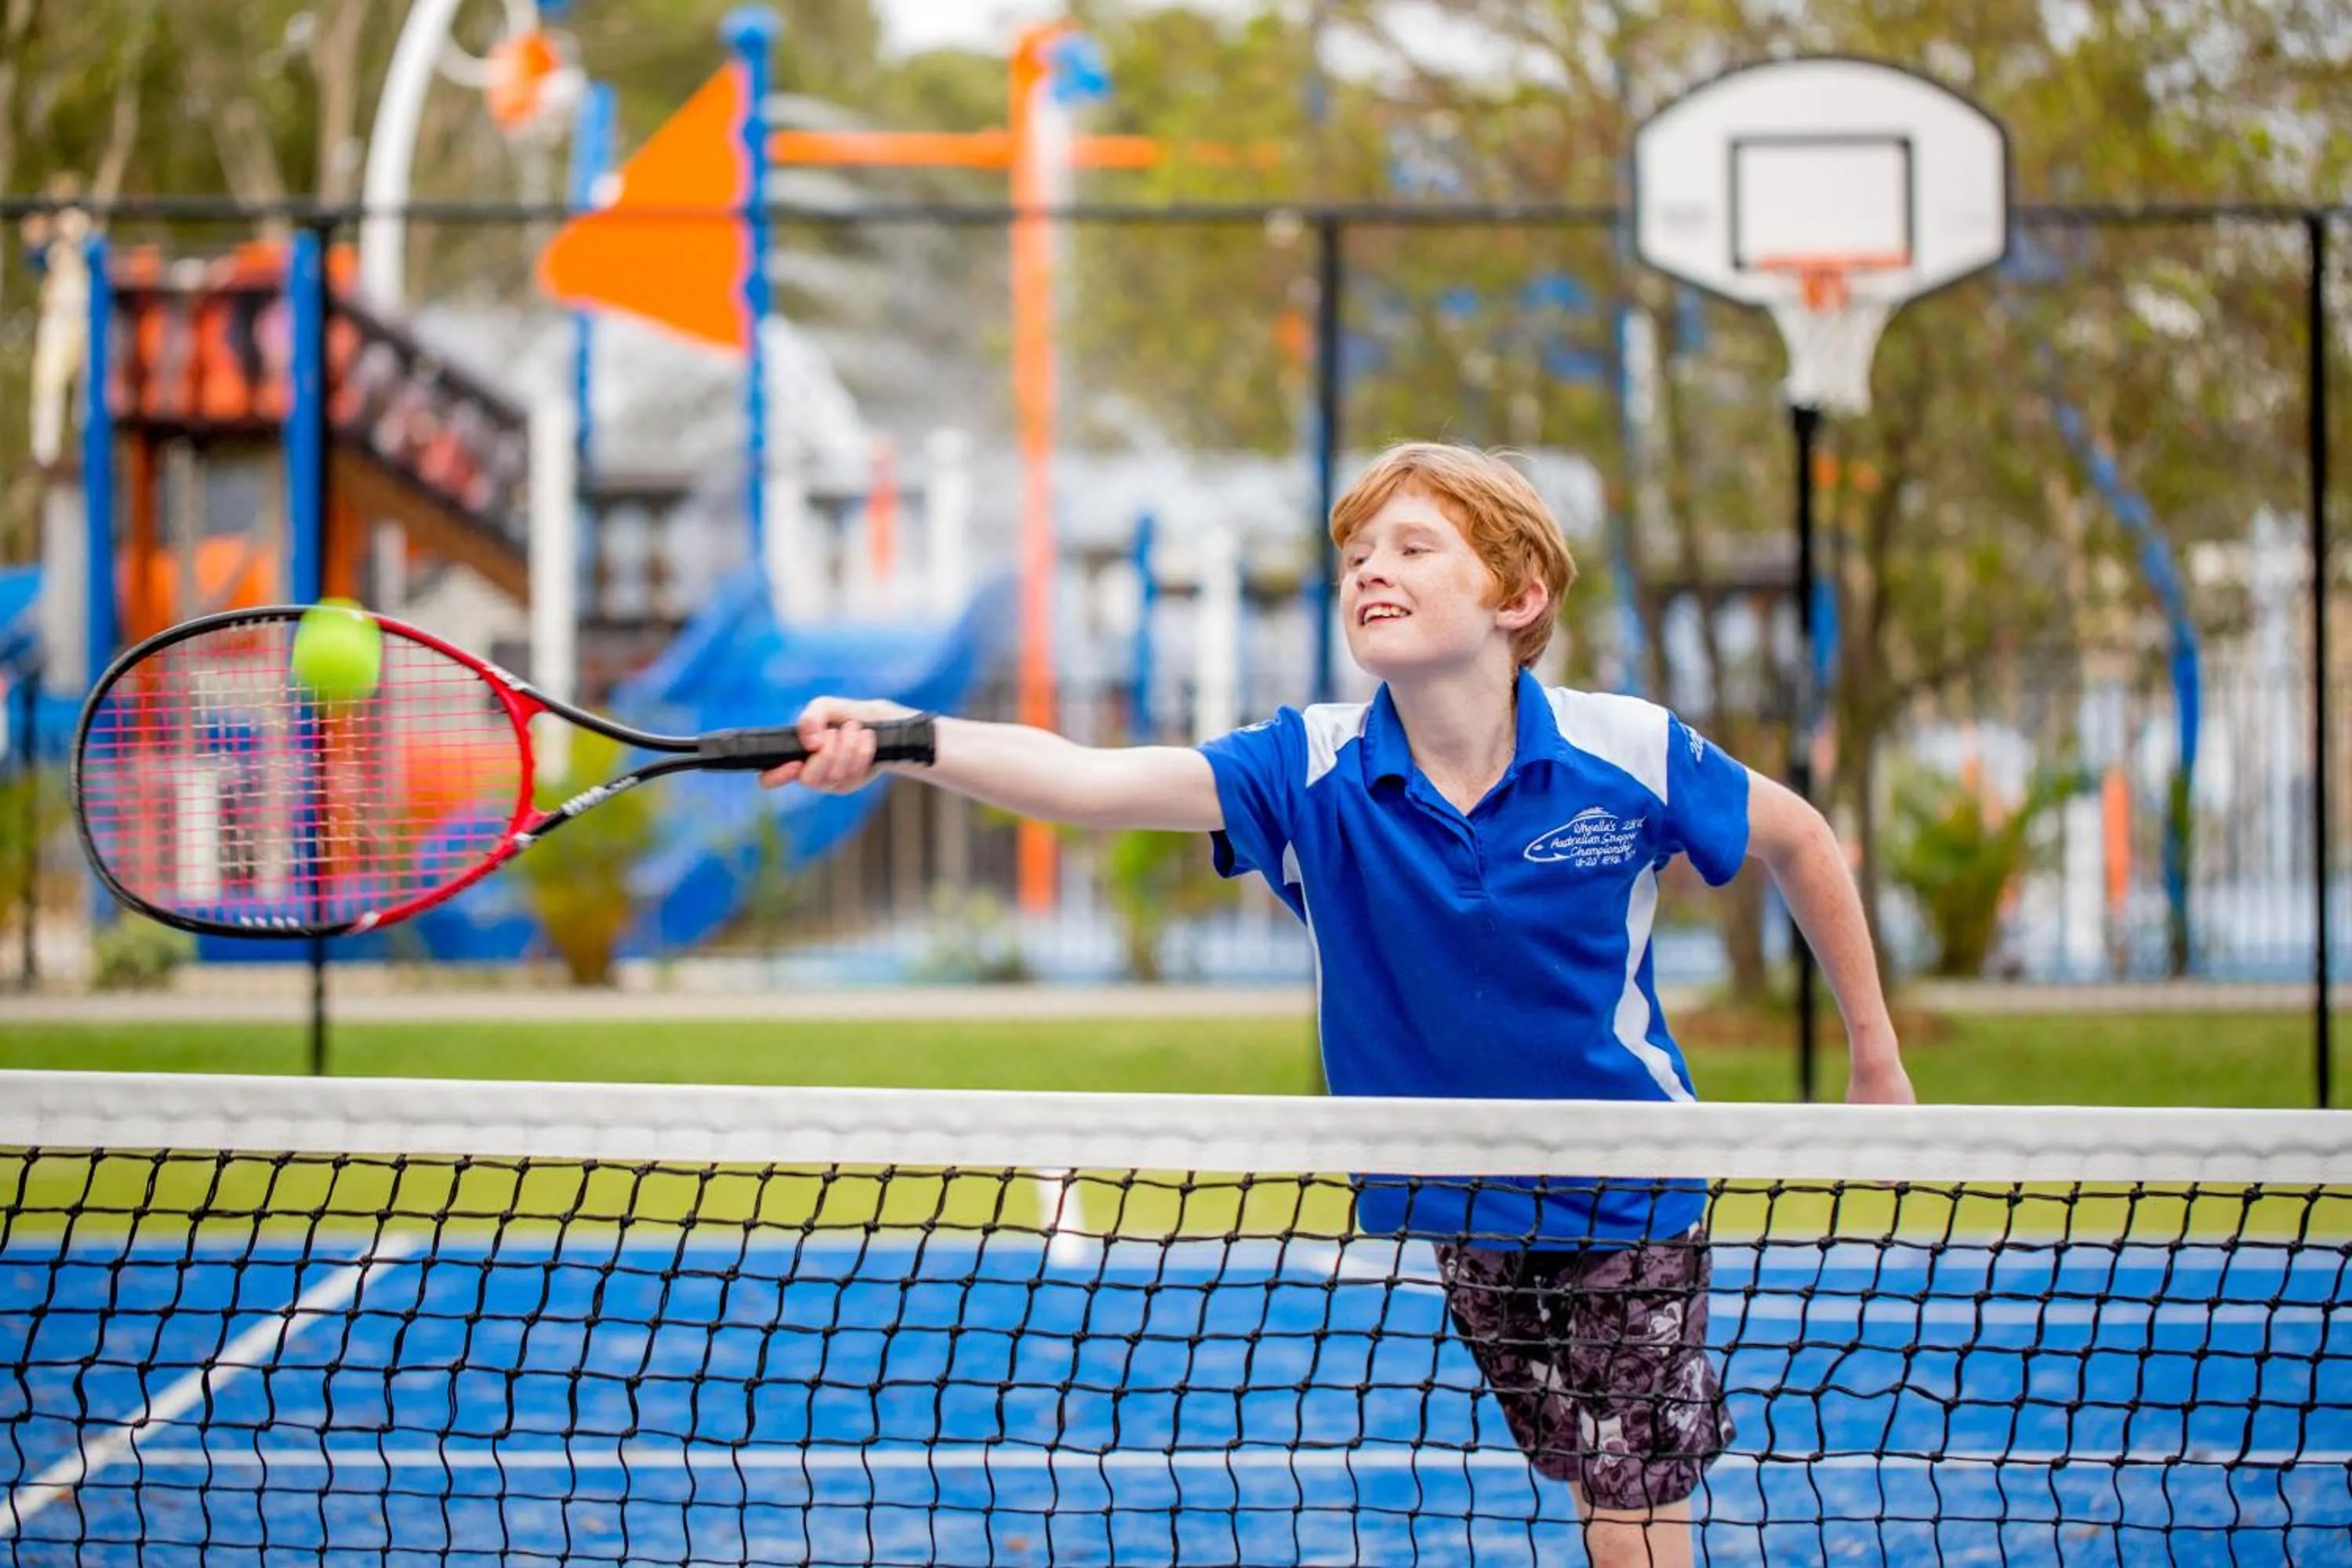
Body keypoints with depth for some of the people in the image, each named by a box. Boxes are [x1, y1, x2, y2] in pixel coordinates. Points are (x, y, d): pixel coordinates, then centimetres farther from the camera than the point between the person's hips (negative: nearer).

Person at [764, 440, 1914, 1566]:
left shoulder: (1626, 754, -16)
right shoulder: (1312, 773, -14)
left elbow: (1795, 837, 3)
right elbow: (1089, 781, -29)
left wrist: (1875, 1057, 9)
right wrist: (902, 739, -46)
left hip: (1629, 1198, -2)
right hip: (1452, 1212, 2)